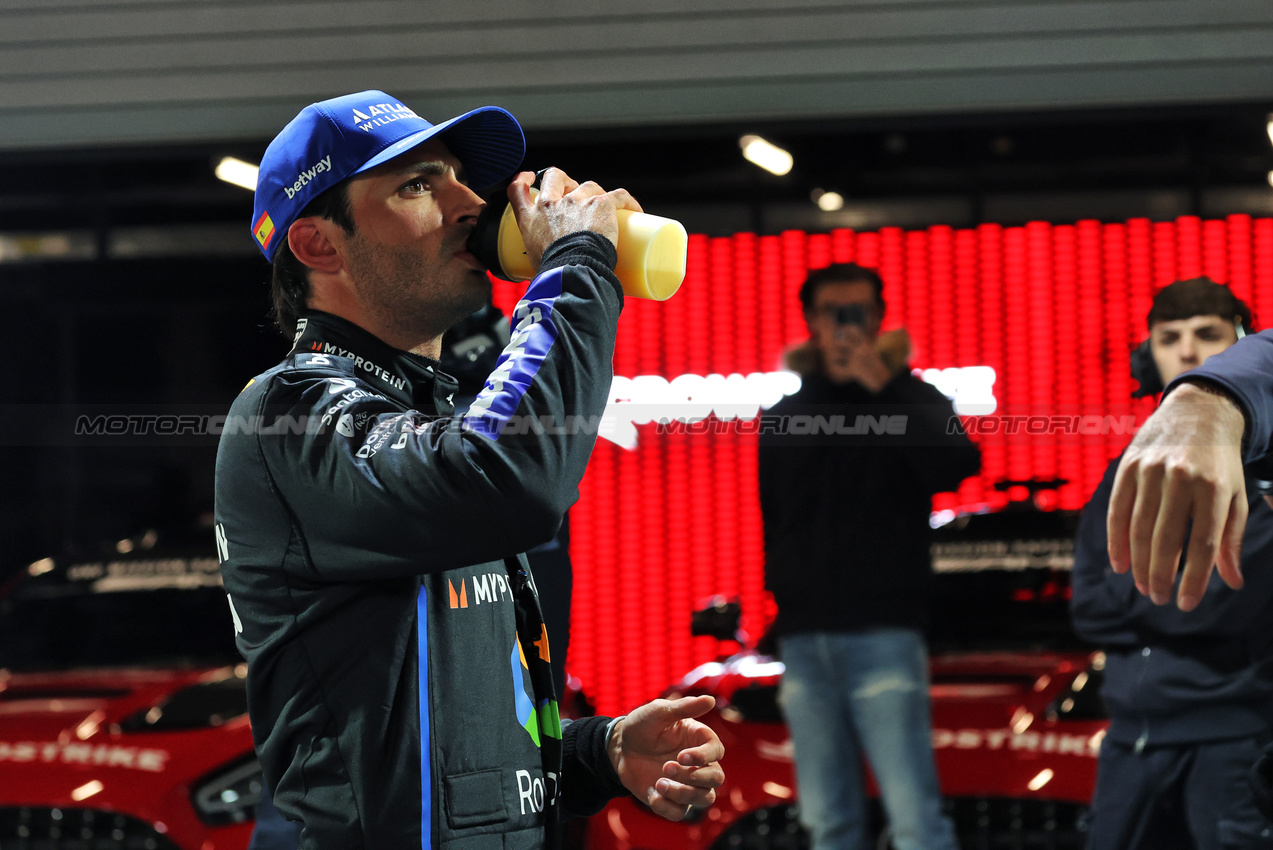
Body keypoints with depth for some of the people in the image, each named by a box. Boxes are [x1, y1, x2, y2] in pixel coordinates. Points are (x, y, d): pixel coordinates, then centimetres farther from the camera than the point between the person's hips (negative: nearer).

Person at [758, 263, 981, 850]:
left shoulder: (911, 401, 6)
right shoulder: (783, 417, 18)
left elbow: (955, 467, -14)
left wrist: (884, 386, -15)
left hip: (883, 632, -4)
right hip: (803, 639, 4)